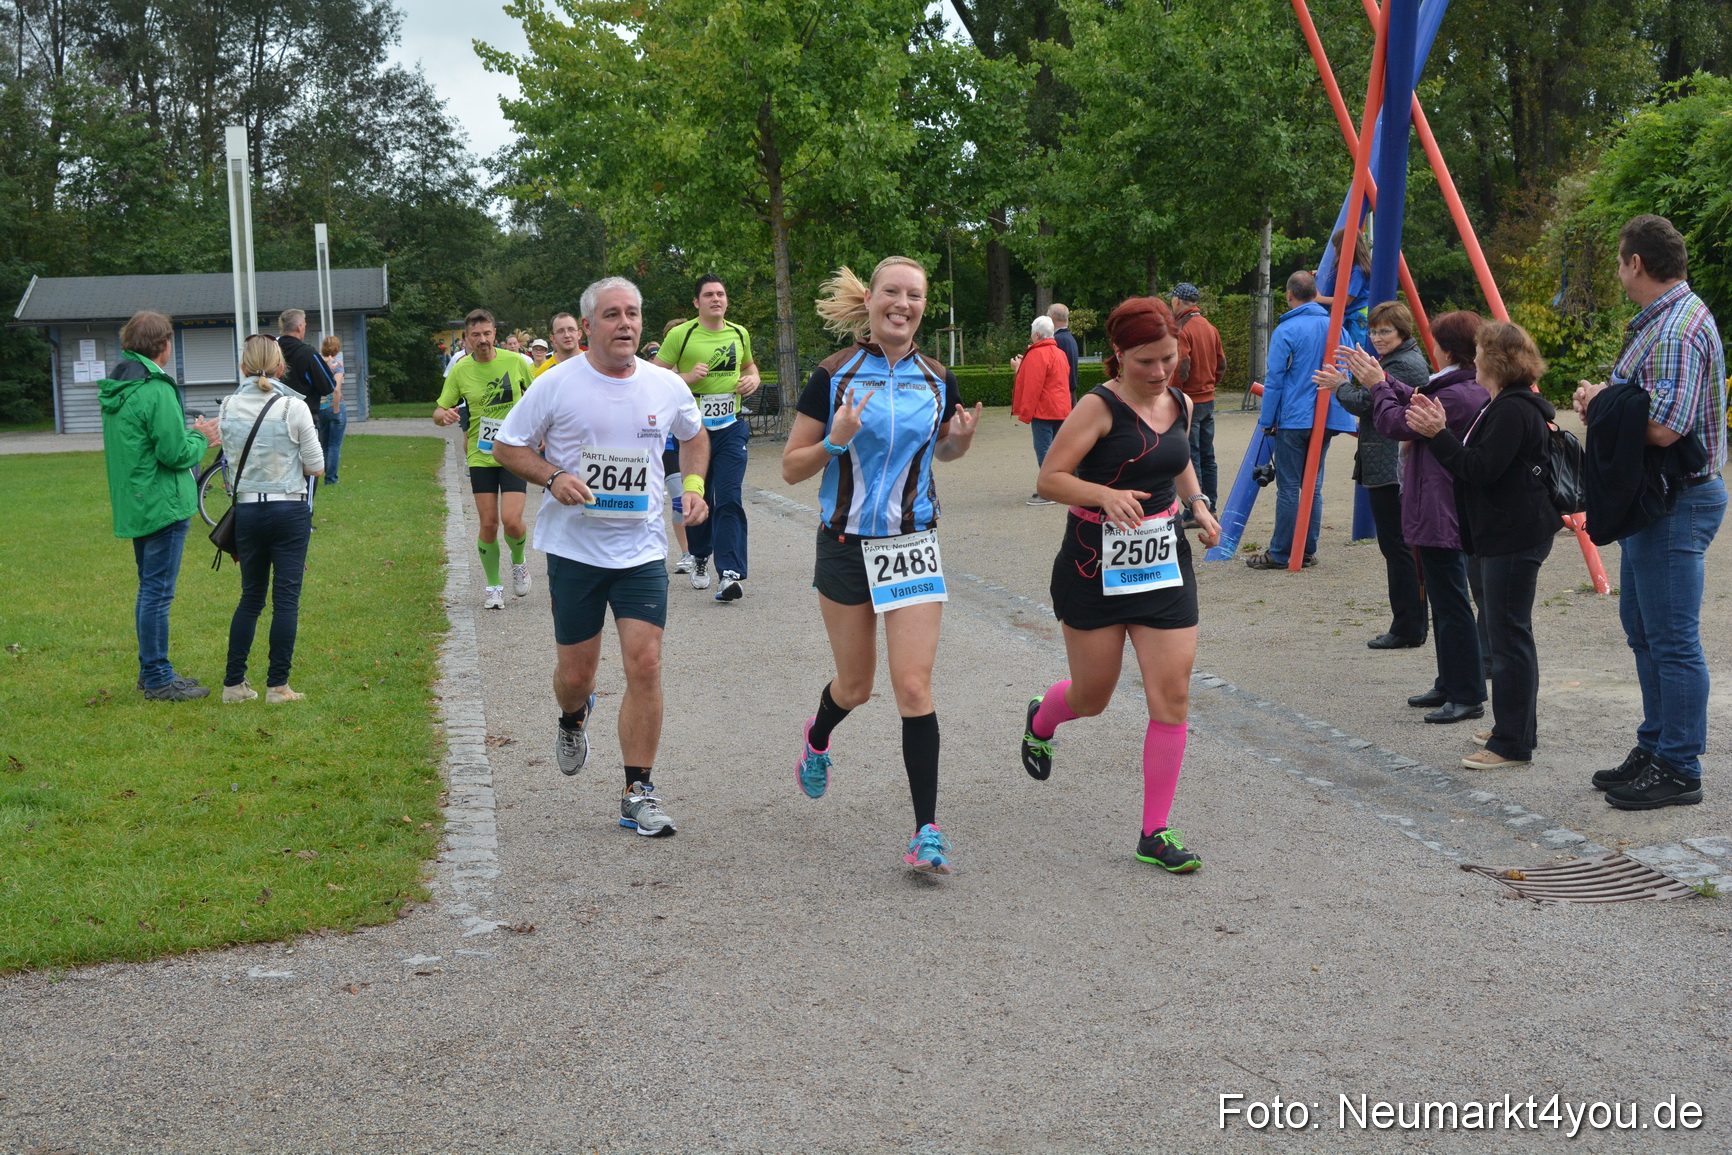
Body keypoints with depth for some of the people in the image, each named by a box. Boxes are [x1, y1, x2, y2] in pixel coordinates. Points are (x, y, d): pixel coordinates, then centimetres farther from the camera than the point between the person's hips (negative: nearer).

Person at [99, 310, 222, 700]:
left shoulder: (116, 389, 10)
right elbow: (175, 453, -21)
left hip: (135, 506, 10)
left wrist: (190, 435, 12)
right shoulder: (156, 390, -19)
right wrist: (200, 438, -2)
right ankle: (158, 679, 4)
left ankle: (151, 671, 27)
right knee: (158, 592, -3)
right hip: (162, 505, -10)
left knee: (150, 589, 18)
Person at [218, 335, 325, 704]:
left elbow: (232, 457, 7)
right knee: (286, 599, 3)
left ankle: (233, 683, 15)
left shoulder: (228, 407, 0)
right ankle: (277, 685, 3)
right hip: (289, 511, -3)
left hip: (247, 511, 3)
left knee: (250, 598, 15)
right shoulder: (293, 407, -10)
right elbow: (317, 467, -5)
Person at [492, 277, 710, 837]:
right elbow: (509, 445, 1)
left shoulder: (667, 386, 2)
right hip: (574, 546, -1)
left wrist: (694, 485, 5)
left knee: (645, 664, -9)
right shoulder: (557, 384, -7)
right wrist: (553, 477, -16)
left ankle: (638, 794, 1)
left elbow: (694, 435, 22)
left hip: (642, 548, 1)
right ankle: (573, 720, 45)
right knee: (576, 672, 7)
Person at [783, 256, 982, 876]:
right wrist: (836, 440, -23)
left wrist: (961, 439, -3)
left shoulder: (937, 380, 1)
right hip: (846, 545, -1)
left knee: (914, 686, -8)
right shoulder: (833, 375, -7)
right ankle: (817, 738, 49)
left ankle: (927, 831, -3)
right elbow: (791, 468, -4)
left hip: (913, 544, 1)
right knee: (856, 685, 12)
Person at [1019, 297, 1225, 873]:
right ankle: (1040, 720, 48)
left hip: (1164, 563, 5)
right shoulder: (1100, 407, -13)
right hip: (1096, 567, -5)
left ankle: (1155, 832, 6)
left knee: (1172, 697, -4)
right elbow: (1049, 478, -17)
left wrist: (1198, 503, 9)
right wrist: (1107, 495, -32)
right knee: (1093, 697, 9)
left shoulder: (1181, 404, 6)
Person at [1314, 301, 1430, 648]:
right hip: (1398, 470, 11)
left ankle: (1407, 629, -4)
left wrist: (1340, 386, 0)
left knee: (1396, 545, -7)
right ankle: (1411, 627, 18)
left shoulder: (1404, 365, -15)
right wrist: (1345, 384, 13)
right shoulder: (1405, 360, 19)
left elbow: (1364, 404, -17)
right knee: (1400, 545, 13)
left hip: (1391, 471, -11)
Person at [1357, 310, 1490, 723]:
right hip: (1449, 513, 11)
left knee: (1452, 604, -5)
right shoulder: (1475, 389, 10)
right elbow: (1416, 399, 24)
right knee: (1446, 601, 18)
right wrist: (1379, 377, 21)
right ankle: (1450, 685, 27)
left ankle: (1468, 696, 0)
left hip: (1441, 516, -11)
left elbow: (1395, 423, -18)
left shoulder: (1456, 396, -22)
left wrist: (1378, 385, -3)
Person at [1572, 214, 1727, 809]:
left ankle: (1679, 770, 4)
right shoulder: (1661, 319, 14)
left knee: (1673, 640, -4)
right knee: (1644, 630, 18)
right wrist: (1604, 402, 2)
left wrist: (1602, 402, -12)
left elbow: (1662, 427, -27)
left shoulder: (1679, 330, -19)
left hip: (1676, 502, -11)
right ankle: (1655, 748, 29)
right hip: (1652, 499, 11)